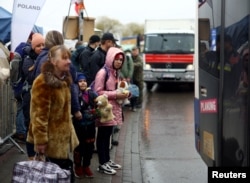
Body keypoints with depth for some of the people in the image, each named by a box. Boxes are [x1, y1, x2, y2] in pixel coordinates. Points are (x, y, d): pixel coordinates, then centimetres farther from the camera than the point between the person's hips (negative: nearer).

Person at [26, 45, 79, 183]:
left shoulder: (63, 80, 9)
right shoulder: (43, 83, -20)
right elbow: (39, 114, -22)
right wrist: (40, 140, -22)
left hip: (63, 136, 9)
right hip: (51, 138, -9)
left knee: (65, 170, 13)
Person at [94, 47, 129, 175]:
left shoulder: (115, 72, 13)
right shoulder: (103, 72, -13)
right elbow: (98, 92, -16)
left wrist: (123, 93, 3)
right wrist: (115, 94, -19)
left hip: (113, 108, 8)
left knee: (107, 135, 15)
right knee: (102, 135, 0)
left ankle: (107, 160, 24)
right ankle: (102, 164, 5)